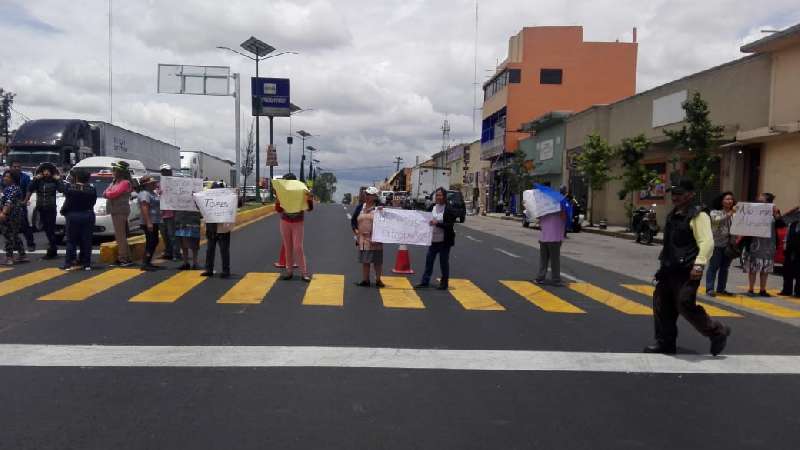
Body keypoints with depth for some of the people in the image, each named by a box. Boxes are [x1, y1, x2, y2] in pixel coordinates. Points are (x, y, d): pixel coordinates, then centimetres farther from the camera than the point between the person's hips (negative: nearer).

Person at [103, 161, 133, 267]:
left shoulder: (125, 183, -11)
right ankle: (122, 257, 21)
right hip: (115, 211, 10)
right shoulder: (115, 182, 18)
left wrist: (107, 194, 1)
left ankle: (124, 259, -9)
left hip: (121, 211, -10)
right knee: (119, 236, 14)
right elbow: (106, 192, 14)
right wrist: (109, 194, -7)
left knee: (121, 236, -10)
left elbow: (114, 194, -19)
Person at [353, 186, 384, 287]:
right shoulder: (360, 207, 9)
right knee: (365, 260, 10)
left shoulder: (378, 208, -4)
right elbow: (353, 220, 14)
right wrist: (355, 230, 4)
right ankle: (365, 280, 18)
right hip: (363, 238, 4)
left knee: (377, 261, 2)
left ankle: (378, 280, 14)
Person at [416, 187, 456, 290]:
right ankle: (425, 281, 15)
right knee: (429, 260, 7)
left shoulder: (448, 210, -10)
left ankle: (444, 283, 17)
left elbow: (450, 225, -15)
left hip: (444, 241, -5)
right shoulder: (432, 207, 6)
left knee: (444, 262, 5)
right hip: (433, 240, 5)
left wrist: (437, 223, -24)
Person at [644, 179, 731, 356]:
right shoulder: (673, 215, 16)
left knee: (685, 305, -12)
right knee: (662, 305, 8)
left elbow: (707, 242, -21)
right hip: (670, 269, 9)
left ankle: (717, 332, 9)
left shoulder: (698, 215, -12)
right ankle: (665, 342, 19)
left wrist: (699, 264, -31)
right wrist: (663, 262, 25)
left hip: (687, 271, -9)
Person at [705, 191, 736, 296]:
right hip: (717, 244, -4)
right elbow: (716, 220, -19)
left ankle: (721, 288, 19)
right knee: (714, 267, -3)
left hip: (729, 244, 4)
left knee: (725, 268, 10)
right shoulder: (715, 212, 1)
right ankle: (709, 288, -2)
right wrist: (729, 214, -27)